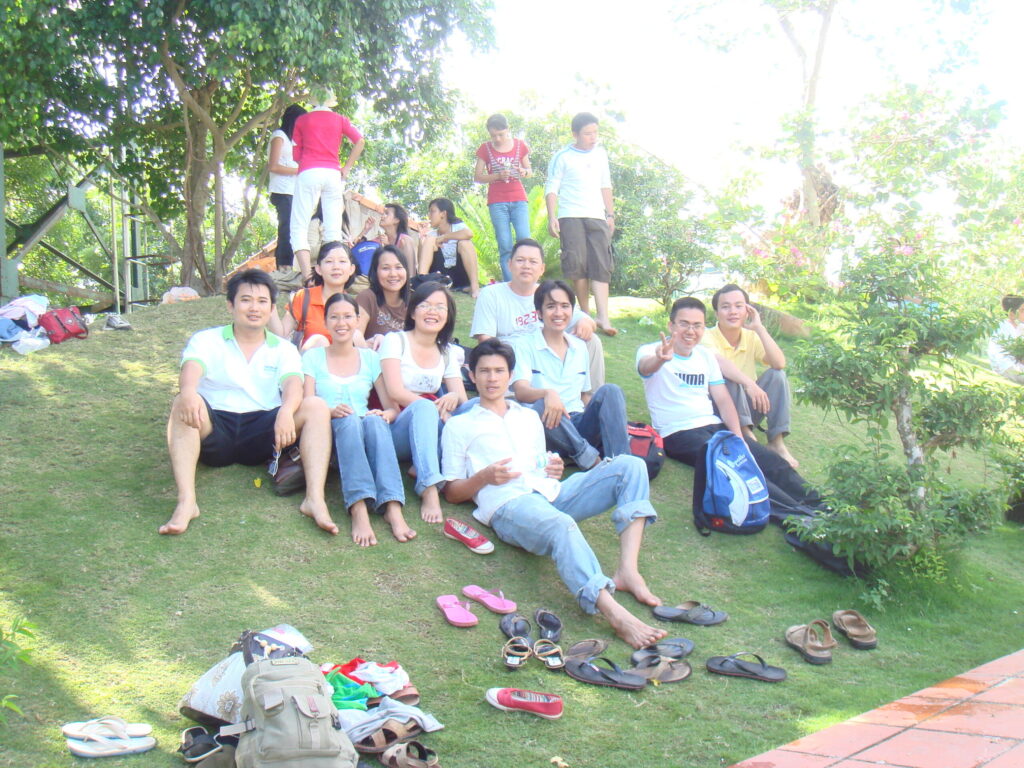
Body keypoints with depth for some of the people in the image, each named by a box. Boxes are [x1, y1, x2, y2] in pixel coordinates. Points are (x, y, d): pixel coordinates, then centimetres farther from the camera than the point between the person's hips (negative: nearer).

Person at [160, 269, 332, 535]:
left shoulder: (283, 350, 15)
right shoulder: (207, 340, 10)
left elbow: (293, 383, -6)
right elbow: (191, 367, -13)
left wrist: (286, 411, -32)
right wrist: (188, 391, -40)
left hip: (262, 436, 1)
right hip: (215, 432, -1)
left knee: (316, 407, -21)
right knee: (182, 404, -31)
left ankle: (315, 499, -36)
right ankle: (186, 502, -42)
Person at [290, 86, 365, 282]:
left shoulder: (302, 120, 12)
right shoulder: (340, 119, 14)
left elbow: (296, 154, 12)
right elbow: (360, 141, 0)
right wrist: (346, 168, 4)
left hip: (309, 173, -2)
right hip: (333, 174, 2)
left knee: (299, 226, -3)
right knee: (333, 229, 2)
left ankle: (307, 276, -19)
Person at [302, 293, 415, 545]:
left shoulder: (370, 358, 18)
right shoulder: (313, 358, 13)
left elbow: (393, 408, 11)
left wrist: (384, 415, -14)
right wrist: (331, 412, -20)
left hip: (366, 437, 2)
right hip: (326, 434, -1)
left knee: (374, 420, -34)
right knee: (349, 420, -36)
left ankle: (393, 508, -50)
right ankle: (358, 509, -54)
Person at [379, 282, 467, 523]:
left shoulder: (448, 352, 17)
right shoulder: (395, 341, 2)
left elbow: (462, 398, 6)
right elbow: (395, 392, -12)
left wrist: (453, 398, -20)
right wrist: (435, 408, -25)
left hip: (430, 430, 5)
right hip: (397, 427, -5)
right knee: (423, 407, -38)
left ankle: (422, 467, -28)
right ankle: (429, 491, -52)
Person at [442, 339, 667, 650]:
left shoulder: (529, 417, 34)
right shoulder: (459, 426, 19)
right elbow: (452, 493, 13)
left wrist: (554, 470, 6)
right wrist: (484, 477, -7)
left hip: (551, 493, 6)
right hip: (508, 504, -5)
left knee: (629, 465, -16)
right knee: (561, 526, -40)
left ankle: (628, 571, -32)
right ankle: (615, 614, -57)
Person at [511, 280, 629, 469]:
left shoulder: (580, 347, 19)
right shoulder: (525, 345, 2)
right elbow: (521, 391, -13)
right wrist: (548, 393, -37)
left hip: (579, 425, 4)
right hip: (548, 427, -4)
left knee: (610, 391, -22)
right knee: (542, 407, -37)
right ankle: (592, 461, -32)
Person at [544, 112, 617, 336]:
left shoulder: (600, 154, 15)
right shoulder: (562, 157, 1)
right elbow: (551, 189, -1)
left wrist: (610, 214, 16)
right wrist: (552, 217, -12)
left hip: (597, 217, 3)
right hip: (571, 217, -3)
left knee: (601, 265, -8)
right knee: (577, 263, -9)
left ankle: (603, 317, -15)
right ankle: (585, 313, 3)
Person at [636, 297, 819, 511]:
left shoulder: (706, 355, 15)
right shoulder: (650, 351, -2)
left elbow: (723, 400, 10)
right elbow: (646, 366, -27)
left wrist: (738, 438, -6)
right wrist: (660, 359, -52)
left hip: (715, 426, 6)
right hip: (678, 433, -6)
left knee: (773, 462, -16)